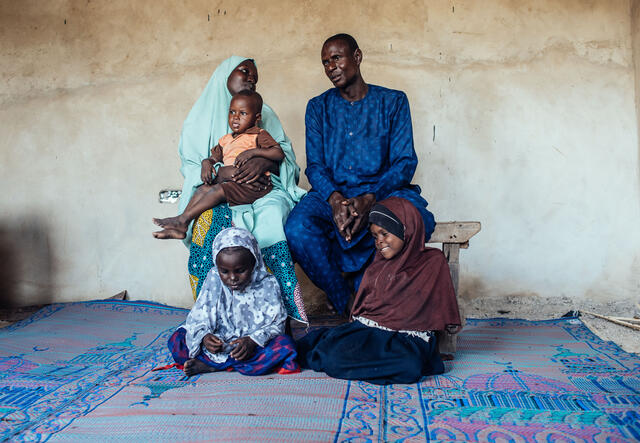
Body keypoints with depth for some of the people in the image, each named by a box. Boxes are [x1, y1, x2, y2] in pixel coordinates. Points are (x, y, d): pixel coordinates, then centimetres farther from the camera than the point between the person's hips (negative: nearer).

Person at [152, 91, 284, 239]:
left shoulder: (259, 135, -1)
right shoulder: (226, 140, 22)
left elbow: (279, 154, -12)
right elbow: (214, 157, 26)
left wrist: (252, 152, -21)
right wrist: (207, 163, 0)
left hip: (253, 186, -7)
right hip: (230, 183, 7)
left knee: (218, 190, -23)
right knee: (203, 188, -10)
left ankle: (183, 219, -17)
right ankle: (179, 227, -16)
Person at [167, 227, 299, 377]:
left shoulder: (267, 284, -9)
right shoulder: (213, 280, -2)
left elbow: (277, 324, -11)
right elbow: (198, 316, -2)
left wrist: (252, 341, -28)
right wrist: (204, 336, -23)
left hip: (254, 346, -1)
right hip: (219, 343, 2)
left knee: (285, 345, -32)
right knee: (176, 340, -15)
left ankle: (211, 365, -25)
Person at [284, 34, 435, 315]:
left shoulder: (393, 101, 8)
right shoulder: (318, 107, 14)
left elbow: (405, 162, -1)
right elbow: (315, 166, 5)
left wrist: (370, 198, -20)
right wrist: (335, 200, -18)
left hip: (384, 191, -1)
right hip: (332, 194, 1)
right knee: (297, 228, -31)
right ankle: (346, 305, -11)